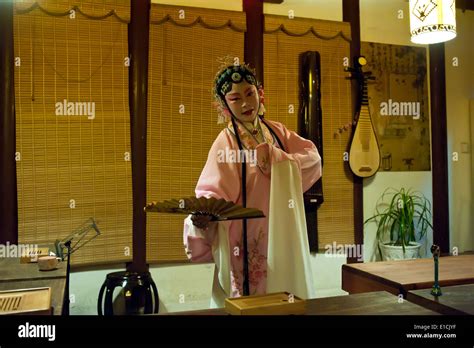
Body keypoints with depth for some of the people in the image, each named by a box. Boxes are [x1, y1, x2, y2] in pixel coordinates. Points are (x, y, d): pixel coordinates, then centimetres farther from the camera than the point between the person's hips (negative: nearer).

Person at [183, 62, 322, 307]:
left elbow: (313, 158, 0)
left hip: (284, 238, 6)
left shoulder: (277, 131, 7)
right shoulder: (226, 142, -11)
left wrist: (275, 158, -11)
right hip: (248, 245, -5)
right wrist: (201, 216, -38)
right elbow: (214, 193, -18)